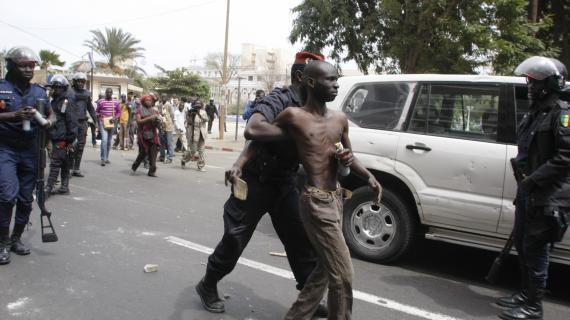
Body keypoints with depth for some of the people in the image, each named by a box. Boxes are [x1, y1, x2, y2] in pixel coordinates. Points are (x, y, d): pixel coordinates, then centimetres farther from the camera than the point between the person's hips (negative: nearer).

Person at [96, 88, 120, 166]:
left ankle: (106, 158, 23)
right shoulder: (100, 101, -1)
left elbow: (119, 112, 7)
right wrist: (99, 118, -8)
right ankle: (103, 159, -13)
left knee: (109, 141, 11)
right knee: (104, 140, -16)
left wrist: (115, 118, -10)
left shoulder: (116, 102, 4)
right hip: (103, 122, -3)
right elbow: (97, 112, 7)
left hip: (111, 123, 3)